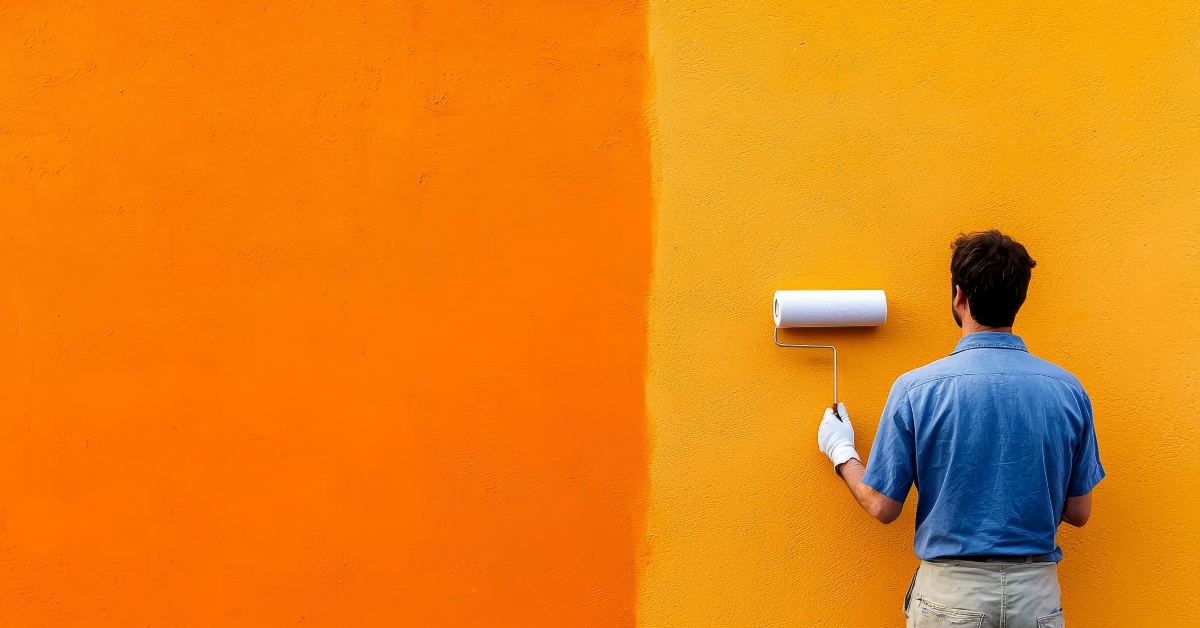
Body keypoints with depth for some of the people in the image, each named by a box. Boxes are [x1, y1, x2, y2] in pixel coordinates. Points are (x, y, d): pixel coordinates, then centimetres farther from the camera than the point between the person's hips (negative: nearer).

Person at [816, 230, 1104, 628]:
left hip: (950, 596, -2)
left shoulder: (916, 389, -12)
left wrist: (841, 453, 14)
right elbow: (1078, 512, 3)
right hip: (1038, 594, 2)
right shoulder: (1068, 390, -6)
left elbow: (883, 507, -5)